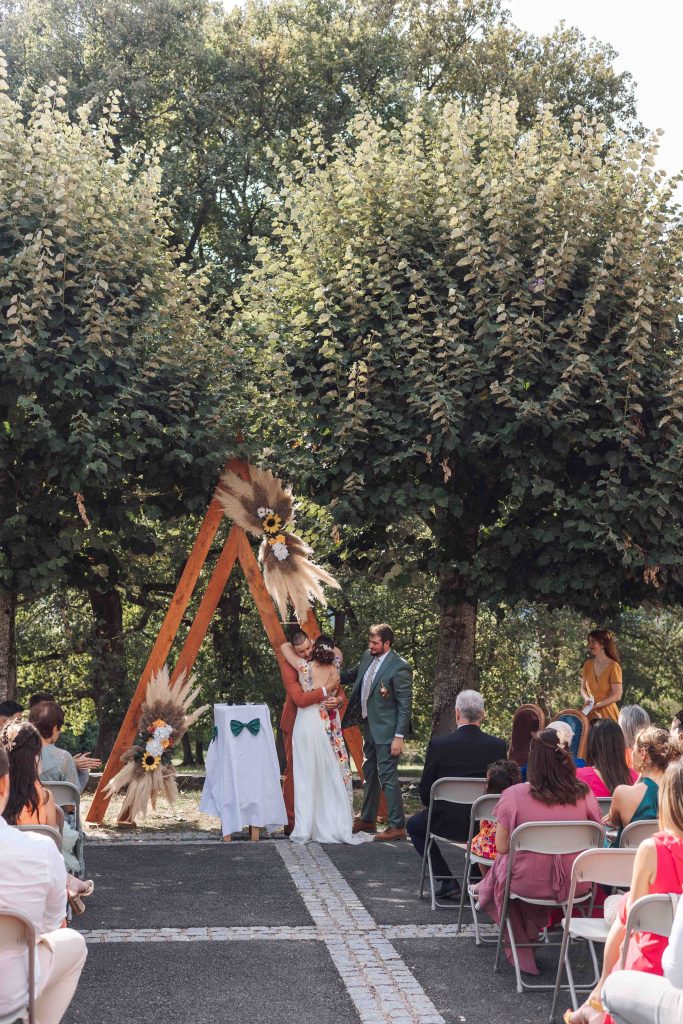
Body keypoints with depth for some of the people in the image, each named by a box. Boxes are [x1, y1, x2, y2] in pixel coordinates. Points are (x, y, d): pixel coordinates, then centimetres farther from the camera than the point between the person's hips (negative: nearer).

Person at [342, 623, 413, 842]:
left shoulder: (399, 668, -19)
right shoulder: (368, 656, 4)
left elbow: (405, 705, -18)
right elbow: (353, 674, 25)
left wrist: (399, 736, -20)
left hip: (386, 730, -9)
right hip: (369, 726, 9)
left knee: (388, 777, -7)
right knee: (369, 774, 19)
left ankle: (397, 826, 0)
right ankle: (367, 820, 33)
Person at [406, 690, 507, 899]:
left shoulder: (438, 744, -12)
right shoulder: (498, 746, -7)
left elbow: (425, 791, -4)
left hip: (447, 822, -2)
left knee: (414, 825, 28)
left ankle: (447, 880, 15)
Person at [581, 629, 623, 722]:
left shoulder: (613, 666, -9)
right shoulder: (588, 664, 6)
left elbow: (617, 696, -10)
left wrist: (596, 705, -15)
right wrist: (587, 698, -8)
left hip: (607, 713, -4)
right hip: (590, 713, 4)